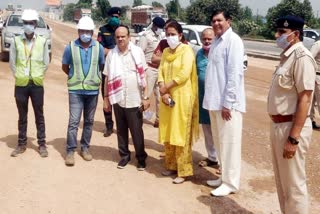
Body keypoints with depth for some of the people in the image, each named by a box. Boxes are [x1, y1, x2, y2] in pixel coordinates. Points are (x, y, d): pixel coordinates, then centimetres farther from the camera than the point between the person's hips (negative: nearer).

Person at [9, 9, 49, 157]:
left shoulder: (42, 41, -2)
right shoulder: (16, 41, -1)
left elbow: (46, 63, 4)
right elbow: (12, 62, 5)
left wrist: (37, 76, 2)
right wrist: (19, 75, 1)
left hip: (37, 84, -1)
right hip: (21, 84, 1)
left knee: (39, 116, 7)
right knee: (22, 116, 11)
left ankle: (42, 145, 15)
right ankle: (21, 144, 22)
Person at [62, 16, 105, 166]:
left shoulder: (99, 47, -3)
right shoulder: (70, 47, -7)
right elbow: (65, 67, 6)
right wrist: (75, 76, 10)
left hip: (93, 90, 2)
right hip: (75, 90, -2)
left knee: (89, 121, 12)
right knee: (73, 121, -5)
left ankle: (85, 148, 25)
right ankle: (70, 151, 4)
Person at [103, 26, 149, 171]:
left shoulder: (137, 52, -3)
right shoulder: (111, 54, 4)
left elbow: (143, 76, -3)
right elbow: (107, 78, 8)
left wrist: (145, 97, -6)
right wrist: (106, 98, 6)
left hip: (134, 99, -3)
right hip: (118, 99, 3)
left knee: (137, 131, 5)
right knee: (121, 130, 12)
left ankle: (141, 158, 18)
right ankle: (124, 155, 26)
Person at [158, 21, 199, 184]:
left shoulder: (186, 50, -7)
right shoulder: (166, 52, 13)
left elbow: (184, 74, -18)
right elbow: (161, 72, 6)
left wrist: (166, 87, -12)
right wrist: (163, 92, -10)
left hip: (182, 97, -7)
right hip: (167, 97, 7)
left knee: (180, 134, -4)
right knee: (167, 134, 11)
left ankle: (183, 171, 4)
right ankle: (171, 166, 23)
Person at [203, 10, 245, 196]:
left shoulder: (233, 40, -11)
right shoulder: (216, 41, 14)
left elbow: (235, 74, -17)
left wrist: (228, 103, -18)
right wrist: (211, 99, 13)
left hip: (228, 103, -8)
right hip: (215, 101, 8)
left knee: (229, 143, 1)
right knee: (220, 142, 16)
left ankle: (231, 183, 12)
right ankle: (224, 176, 29)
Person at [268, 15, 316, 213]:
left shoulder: (302, 57, -17)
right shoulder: (287, 56, 12)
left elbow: (304, 99, -21)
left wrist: (293, 138, -23)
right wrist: (278, 128, 17)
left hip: (291, 127, -10)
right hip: (278, 125, 10)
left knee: (294, 184, 3)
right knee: (282, 181, 21)